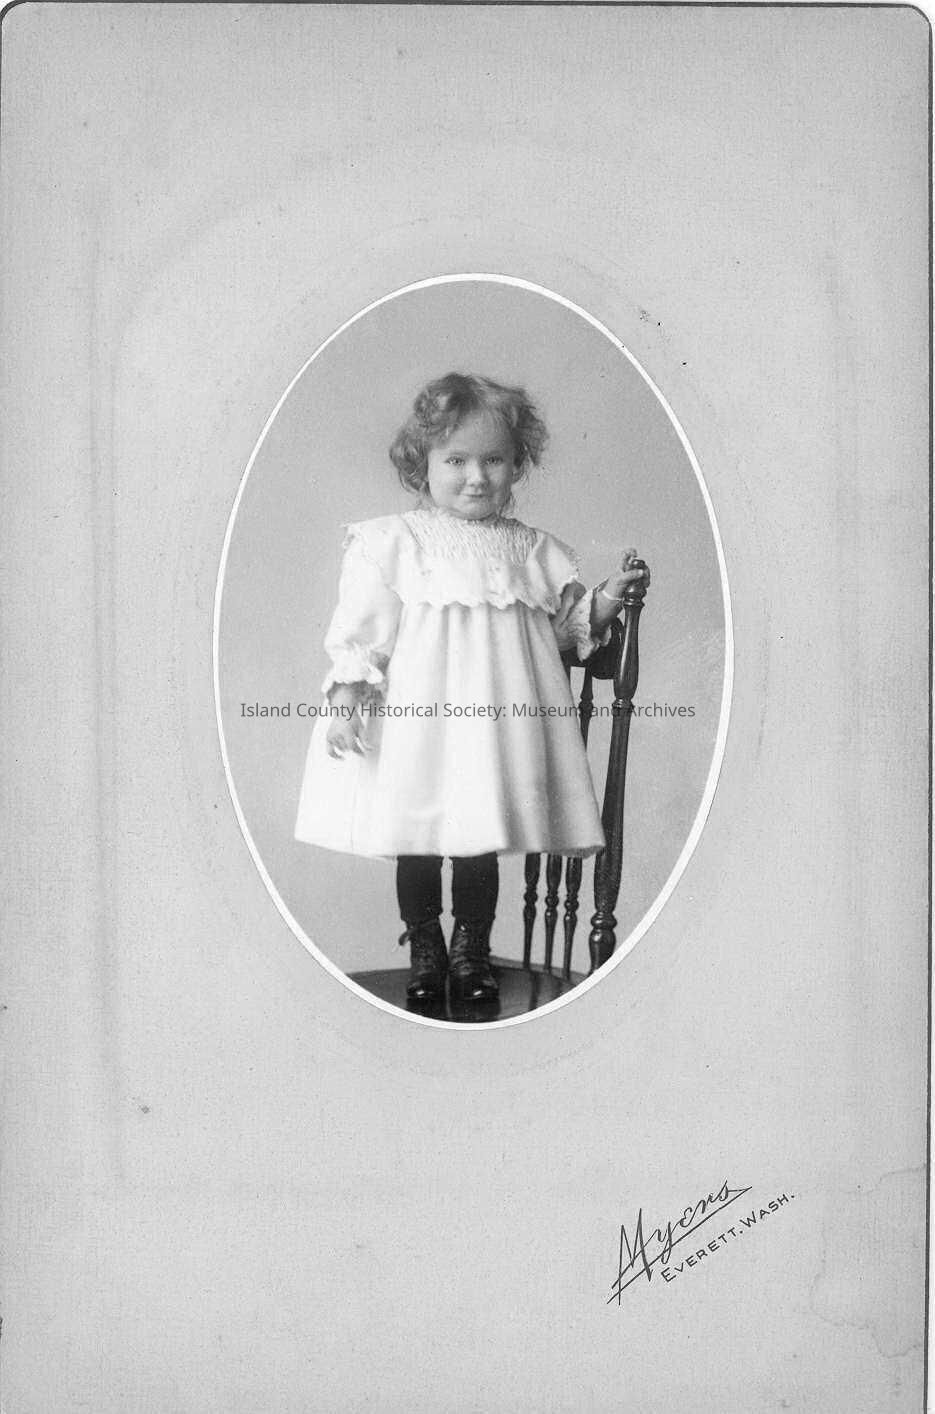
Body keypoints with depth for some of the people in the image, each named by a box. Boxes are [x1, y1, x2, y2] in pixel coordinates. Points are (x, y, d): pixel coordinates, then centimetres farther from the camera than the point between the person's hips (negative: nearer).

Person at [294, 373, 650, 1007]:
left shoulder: (533, 549, 9)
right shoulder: (391, 541, 0)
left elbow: (569, 625, 14)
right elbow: (361, 628, -2)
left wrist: (609, 596, -2)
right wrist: (346, 695, -11)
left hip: (497, 718, 2)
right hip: (415, 719, -2)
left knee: (482, 841, 7)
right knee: (416, 842, 7)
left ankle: (472, 950, 24)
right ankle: (424, 950, 24)